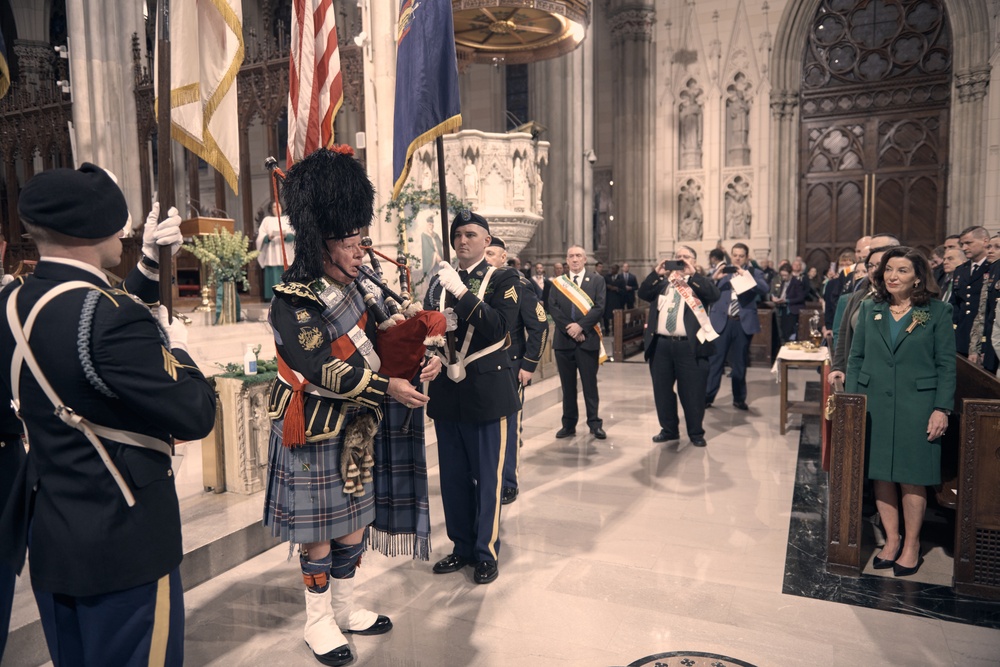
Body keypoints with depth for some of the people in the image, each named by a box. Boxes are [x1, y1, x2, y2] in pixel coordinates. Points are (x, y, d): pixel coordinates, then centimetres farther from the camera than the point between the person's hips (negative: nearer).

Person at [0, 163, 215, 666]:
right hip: (122, 542, -8)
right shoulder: (110, 318, -27)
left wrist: (150, 265, 12)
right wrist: (176, 349, -5)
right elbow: (195, 415, -23)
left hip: (48, 536, 9)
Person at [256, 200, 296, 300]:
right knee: (273, 275, -7)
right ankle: (273, 297, -7)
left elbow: (293, 234, 4)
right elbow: (261, 236, 5)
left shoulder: (287, 219, 14)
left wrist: (286, 236, -16)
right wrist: (268, 237, -16)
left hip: (285, 253, 1)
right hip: (271, 253, 0)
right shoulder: (267, 220, 13)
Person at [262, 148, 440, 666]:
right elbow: (323, 369, -26)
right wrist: (388, 388, -24)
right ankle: (318, 623, 28)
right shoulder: (295, 300, -19)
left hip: (354, 428, 7)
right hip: (313, 434, -7)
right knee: (318, 534, 8)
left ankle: (345, 608, 37)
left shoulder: (358, 288, 5)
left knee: (353, 525, 17)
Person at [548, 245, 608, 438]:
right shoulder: (557, 282, 9)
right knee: (568, 385, 9)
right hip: (563, 339, 2)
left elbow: (599, 307, -6)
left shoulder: (597, 280, 4)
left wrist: (580, 326, -15)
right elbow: (553, 308, -2)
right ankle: (569, 424, 16)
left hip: (588, 339, -2)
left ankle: (595, 424, 12)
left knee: (590, 384, 3)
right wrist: (569, 328, -12)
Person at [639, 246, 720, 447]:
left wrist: (693, 275, -17)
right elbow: (643, 294, 1)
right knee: (662, 390, 12)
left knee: (692, 392, 3)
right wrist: (656, 274, -10)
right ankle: (669, 429, 27)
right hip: (660, 345, 3)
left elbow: (714, 295, -13)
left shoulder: (699, 282, 6)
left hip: (689, 346, -3)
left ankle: (696, 433, 18)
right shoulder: (662, 282, 14)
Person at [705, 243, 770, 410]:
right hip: (721, 321, 0)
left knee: (739, 363, 9)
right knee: (714, 360, 0)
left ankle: (739, 399, 20)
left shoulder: (754, 273, 7)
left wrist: (745, 275, -22)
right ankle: (707, 397, 7)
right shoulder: (720, 270, 7)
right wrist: (714, 278, -17)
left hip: (744, 323, 0)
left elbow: (765, 290, -12)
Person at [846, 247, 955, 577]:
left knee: (912, 478, 4)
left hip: (917, 407, -3)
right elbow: (856, 358, 7)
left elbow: (946, 364, -2)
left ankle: (911, 545, 21)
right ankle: (891, 539, 23)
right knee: (881, 475, 8)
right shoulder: (869, 309, 6)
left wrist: (942, 409, -8)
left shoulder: (938, 312, -1)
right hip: (874, 405, 3)